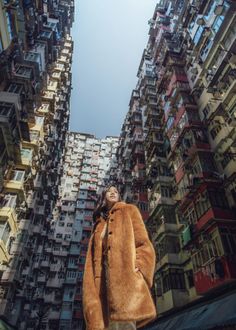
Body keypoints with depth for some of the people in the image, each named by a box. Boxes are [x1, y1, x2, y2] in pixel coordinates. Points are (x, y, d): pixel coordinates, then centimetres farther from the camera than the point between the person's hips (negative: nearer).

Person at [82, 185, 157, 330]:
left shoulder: (129, 211, 17)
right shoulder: (99, 223, 27)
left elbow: (144, 245, 3)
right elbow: (92, 260, 16)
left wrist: (136, 272, -14)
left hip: (126, 279, -4)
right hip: (102, 283, 4)